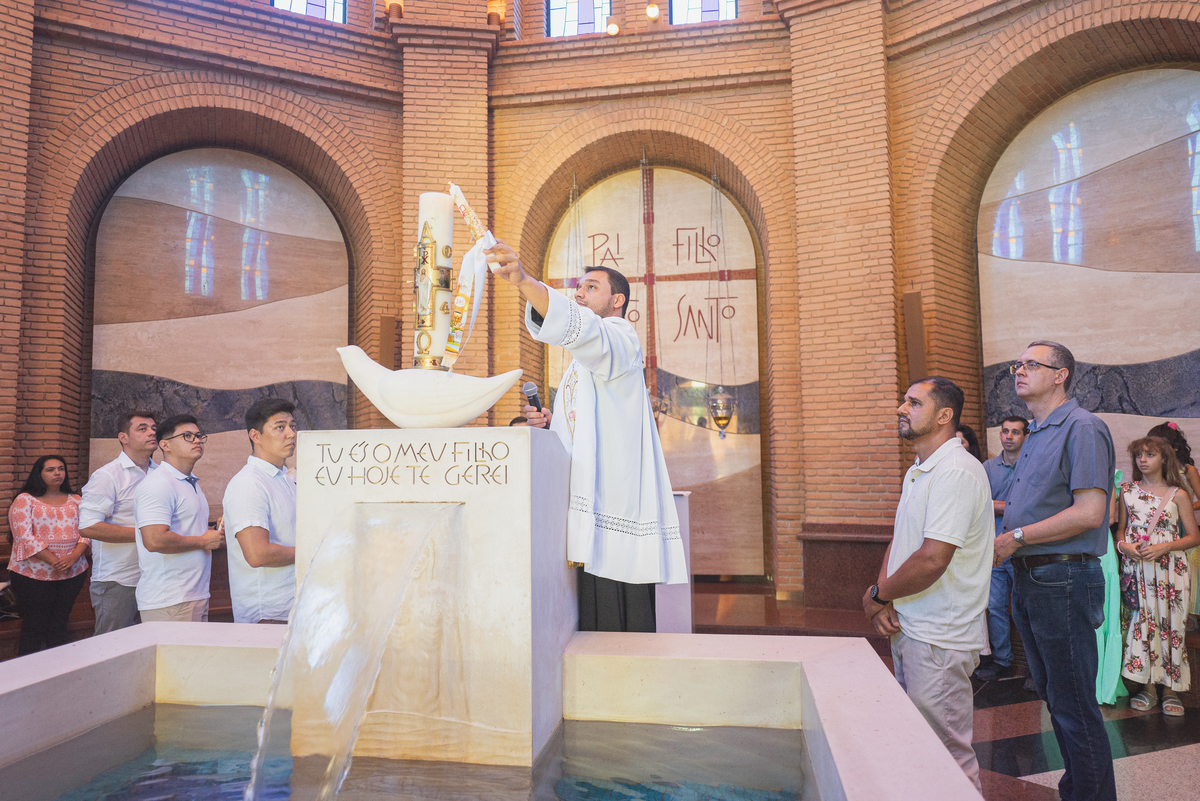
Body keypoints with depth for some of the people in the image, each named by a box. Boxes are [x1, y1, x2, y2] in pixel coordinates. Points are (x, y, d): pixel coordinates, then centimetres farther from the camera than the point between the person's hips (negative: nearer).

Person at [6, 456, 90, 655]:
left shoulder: (76, 501, 11)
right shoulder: (25, 500, 0)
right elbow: (24, 537, -10)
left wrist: (73, 557, -15)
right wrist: (54, 561, -18)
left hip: (73, 573, 3)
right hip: (33, 575, -3)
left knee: (59, 627, 10)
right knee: (34, 628, 1)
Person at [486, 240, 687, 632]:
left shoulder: (620, 339, -3)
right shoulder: (583, 361, 26)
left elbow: (576, 326, -27)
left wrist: (524, 280, -39)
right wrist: (554, 424, 11)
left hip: (613, 503, -9)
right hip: (586, 498, 9)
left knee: (616, 623, -7)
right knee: (590, 622, 11)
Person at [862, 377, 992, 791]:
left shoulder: (957, 471, -18)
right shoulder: (916, 472, 14)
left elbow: (932, 560, -25)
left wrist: (877, 596, -10)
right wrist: (884, 598, -1)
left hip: (938, 640, -9)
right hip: (906, 629, 9)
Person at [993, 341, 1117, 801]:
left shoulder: (1082, 428, -13)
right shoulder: (1034, 436, 16)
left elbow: (1089, 513, -22)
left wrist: (1016, 537, -18)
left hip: (1063, 581, -10)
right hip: (1028, 580, 10)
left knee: (1074, 705, 0)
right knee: (1051, 694, 19)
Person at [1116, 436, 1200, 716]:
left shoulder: (1178, 495, 1)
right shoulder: (1127, 491, 8)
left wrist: (1164, 547, -13)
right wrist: (1122, 544, -6)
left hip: (1169, 568, -2)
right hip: (1136, 567, 2)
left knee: (1169, 624, 0)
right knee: (1141, 622, 2)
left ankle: (1170, 688, 12)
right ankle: (1148, 687, 12)